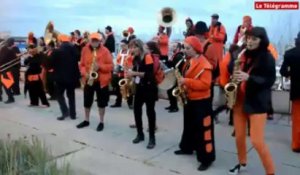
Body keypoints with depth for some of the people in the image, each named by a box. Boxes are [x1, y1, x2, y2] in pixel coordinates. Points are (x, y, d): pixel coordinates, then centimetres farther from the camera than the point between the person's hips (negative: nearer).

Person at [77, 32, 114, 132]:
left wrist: (100, 66, -23)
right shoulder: (85, 50, 3)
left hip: (102, 81, -3)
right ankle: (86, 120, 29)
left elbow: (111, 66, -8)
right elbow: (82, 64, 8)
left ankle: (101, 122, 18)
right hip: (88, 80, 4)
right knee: (87, 101, 12)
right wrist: (84, 73, -10)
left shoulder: (105, 51, -7)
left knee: (101, 102, 5)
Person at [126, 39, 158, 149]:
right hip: (139, 87, 8)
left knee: (150, 111, -3)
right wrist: (130, 74, -4)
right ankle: (140, 134, 21)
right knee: (136, 109, 7)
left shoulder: (147, 57, -13)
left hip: (149, 88, -7)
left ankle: (152, 138, 5)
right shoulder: (135, 59, 10)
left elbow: (149, 74, -21)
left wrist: (134, 73, -22)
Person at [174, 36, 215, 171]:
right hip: (189, 99, 9)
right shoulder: (189, 62, 10)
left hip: (201, 102, -9)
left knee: (203, 130, -3)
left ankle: (207, 158, 5)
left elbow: (205, 84, -25)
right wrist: (182, 83, 3)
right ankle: (187, 147, 40)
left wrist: (187, 81, -27)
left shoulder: (204, 64, -19)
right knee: (189, 126, 23)